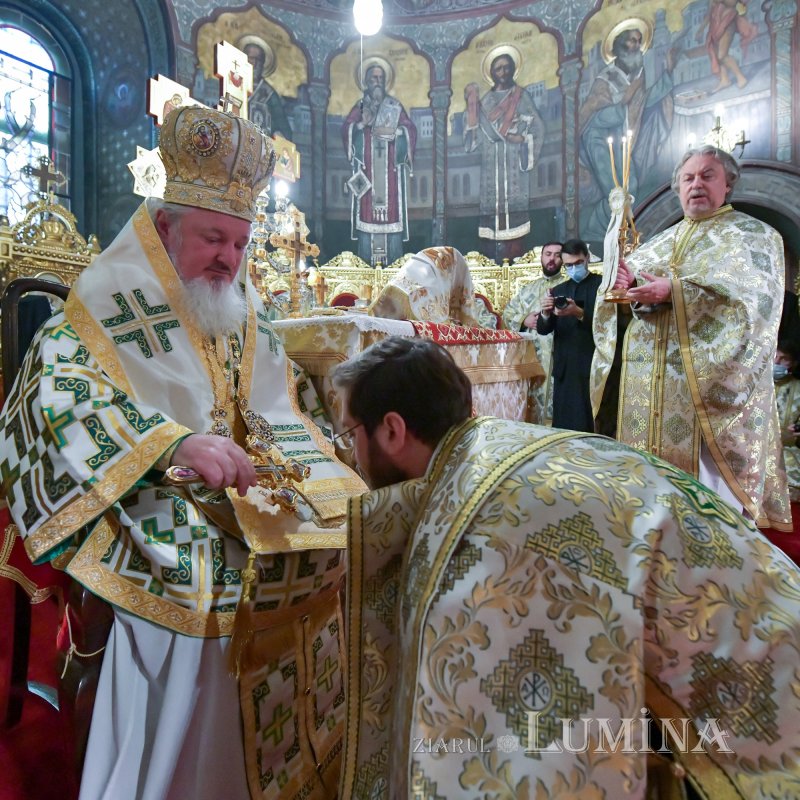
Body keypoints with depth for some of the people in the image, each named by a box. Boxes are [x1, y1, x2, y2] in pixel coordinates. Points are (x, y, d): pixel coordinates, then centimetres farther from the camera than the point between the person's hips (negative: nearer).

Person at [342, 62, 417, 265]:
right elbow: (346, 130, 0)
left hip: (391, 170, 0)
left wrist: (393, 131, -12)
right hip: (367, 169, 0)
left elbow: (411, 130, 4)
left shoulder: (395, 106, 13)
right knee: (366, 208, -6)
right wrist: (362, 123, -16)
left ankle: (394, 261, -2)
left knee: (392, 208, -5)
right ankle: (366, 260, -3)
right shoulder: (360, 106, 14)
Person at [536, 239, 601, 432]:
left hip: (594, 368, -4)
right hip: (565, 370, 4)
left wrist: (579, 313, -24)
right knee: (564, 425, 4)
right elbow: (543, 330, 7)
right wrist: (545, 313, -14)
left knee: (593, 426, -6)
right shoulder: (557, 291, 16)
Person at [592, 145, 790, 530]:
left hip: (714, 377, -4)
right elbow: (628, 282, 12)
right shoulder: (660, 242, 20)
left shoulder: (753, 234, 5)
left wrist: (674, 290, -21)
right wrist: (626, 282, -13)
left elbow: (756, 293, -12)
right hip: (649, 380, 5)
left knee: (713, 478, -5)